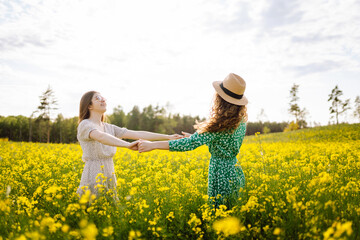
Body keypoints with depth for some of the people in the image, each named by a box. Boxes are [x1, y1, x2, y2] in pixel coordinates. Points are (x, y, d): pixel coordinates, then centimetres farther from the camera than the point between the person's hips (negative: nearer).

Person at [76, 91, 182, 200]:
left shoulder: (109, 128, 13)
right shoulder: (85, 125, -7)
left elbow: (137, 134, 6)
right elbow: (101, 136, -30)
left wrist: (168, 137, 1)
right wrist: (128, 145, -43)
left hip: (109, 179, 6)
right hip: (93, 179, -6)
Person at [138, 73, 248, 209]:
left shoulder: (220, 124, -23)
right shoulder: (241, 120, 2)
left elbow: (191, 143, -26)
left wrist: (153, 144, -22)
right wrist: (197, 137, 18)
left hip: (222, 175, -8)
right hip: (236, 173, 8)